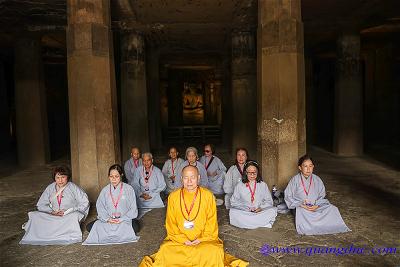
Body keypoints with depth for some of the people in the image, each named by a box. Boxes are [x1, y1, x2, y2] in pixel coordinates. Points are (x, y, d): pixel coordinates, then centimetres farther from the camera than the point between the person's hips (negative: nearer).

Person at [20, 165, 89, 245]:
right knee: (34, 215, -18)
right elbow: (41, 205, 9)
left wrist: (67, 212, -15)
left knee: (75, 215, -38)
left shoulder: (73, 188, -4)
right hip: (53, 216, 3)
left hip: (69, 216, -3)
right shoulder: (50, 188, 7)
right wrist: (51, 211, -11)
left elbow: (84, 203, -6)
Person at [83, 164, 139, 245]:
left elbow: (133, 209, -4)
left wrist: (121, 219, -15)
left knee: (135, 226, -33)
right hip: (107, 220, 3)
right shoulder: (105, 190, 6)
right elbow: (100, 207, 1)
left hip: (125, 220, -3)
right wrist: (107, 219, -16)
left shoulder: (129, 189, -3)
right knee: (89, 227, -17)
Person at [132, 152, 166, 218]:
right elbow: (135, 184, 5)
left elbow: (162, 186, 0)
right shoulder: (138, 170, 8)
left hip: (154, 197, -1)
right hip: (141, 198, 1)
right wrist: (141, 194, -12)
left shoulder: (157, 171, 3)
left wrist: (151, 195, -10)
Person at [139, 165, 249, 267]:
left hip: (204, 239, -1)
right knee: (165, 251, -26)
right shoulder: (173, 197, -1)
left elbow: (212, 222, 1)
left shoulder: (208, 196, -3)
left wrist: (201, 239, -11)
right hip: (178, 240, 1)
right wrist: (183, 240, -9)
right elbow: (170, 224, 3)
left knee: (214, 252, -28)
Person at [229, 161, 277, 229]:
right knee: (232, 212, -30)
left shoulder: (263, 185, 12)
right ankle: (262, 223, -27)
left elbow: (269, 201, 10)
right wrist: (245, 208, -12)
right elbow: (234, 201, 4)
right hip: (244, 213, -1)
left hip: (260, 212, 1)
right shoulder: (240, 186, 7)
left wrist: (261, 208, -10)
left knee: (273, 210, -25)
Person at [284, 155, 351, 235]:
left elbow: (322, 196, 6)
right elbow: (288, 196, -4)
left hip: (316, 207, 3)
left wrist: (316, 205, -14)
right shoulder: (295, 180, -7)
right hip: (302, 208, -2)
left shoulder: (317, 180, 2)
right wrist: (301, 205, -15)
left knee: (333, 209, -18)